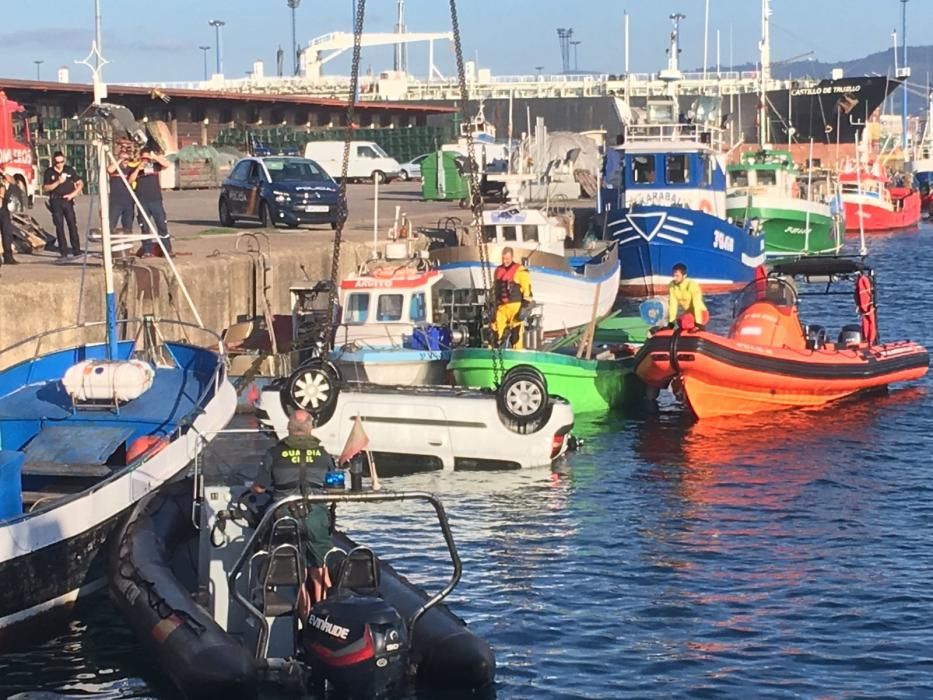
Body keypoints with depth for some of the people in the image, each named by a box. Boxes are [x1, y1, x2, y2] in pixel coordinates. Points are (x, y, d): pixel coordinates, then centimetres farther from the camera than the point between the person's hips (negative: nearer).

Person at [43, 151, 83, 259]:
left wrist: (73, 194, -5)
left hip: (67, 200, 0)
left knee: (72, 225, -3)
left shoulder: (70, 170, 5)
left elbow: (80, 183, 9)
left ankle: (76, 250, 2)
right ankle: (63, 252, 3)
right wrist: (57, 182, -14)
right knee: (59, 226, 0)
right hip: (55, 201, 0)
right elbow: (45, 188, -2)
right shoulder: (49, 172, 3)